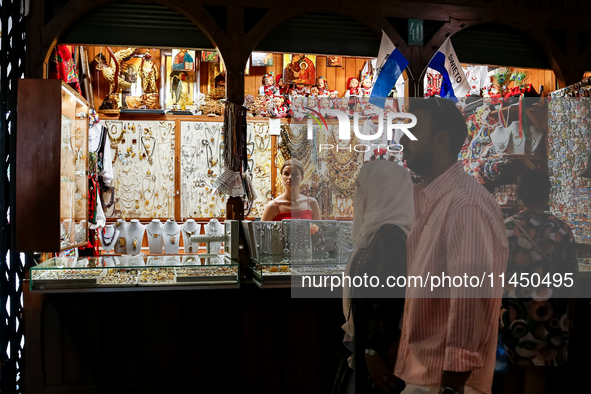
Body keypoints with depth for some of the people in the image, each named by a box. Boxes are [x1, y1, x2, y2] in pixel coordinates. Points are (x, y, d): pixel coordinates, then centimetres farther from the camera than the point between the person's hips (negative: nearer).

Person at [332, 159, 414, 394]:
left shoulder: (391, 234, -19)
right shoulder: (382, 231, 10)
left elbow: (389, 296, -24)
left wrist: (374, 351, -22)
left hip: (380, 346, -9)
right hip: (368, 339, 9)